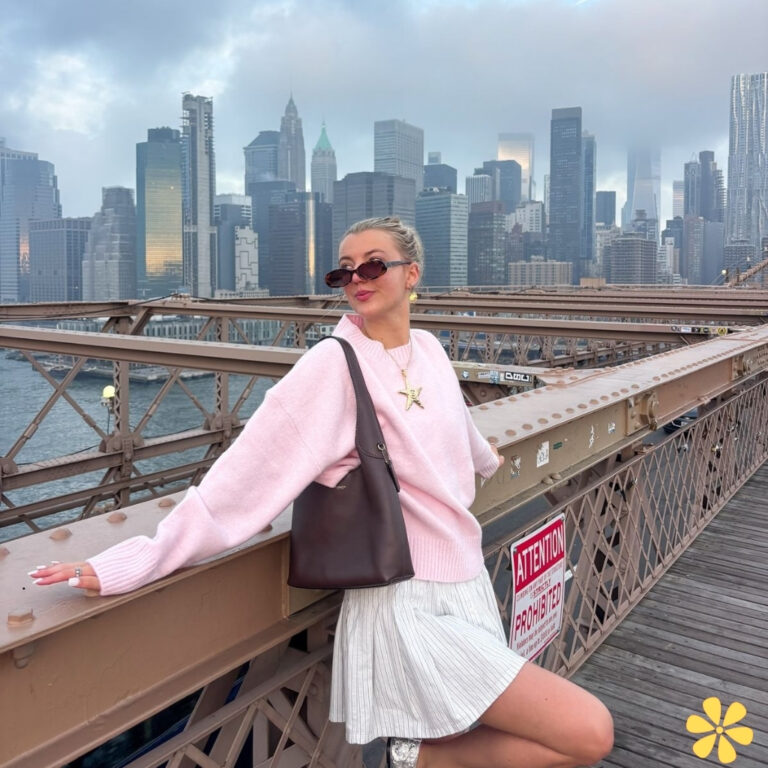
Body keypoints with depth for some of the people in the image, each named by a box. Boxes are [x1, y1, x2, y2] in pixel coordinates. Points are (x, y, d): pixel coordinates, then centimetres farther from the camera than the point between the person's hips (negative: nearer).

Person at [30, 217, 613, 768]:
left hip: (468, 587, 7)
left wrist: (487, 460, 46)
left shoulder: (429, 351, 5)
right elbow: (247, 474, -17)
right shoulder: (334, 366, -15)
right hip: (410, 610, -7)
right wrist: (128, 564, -20)